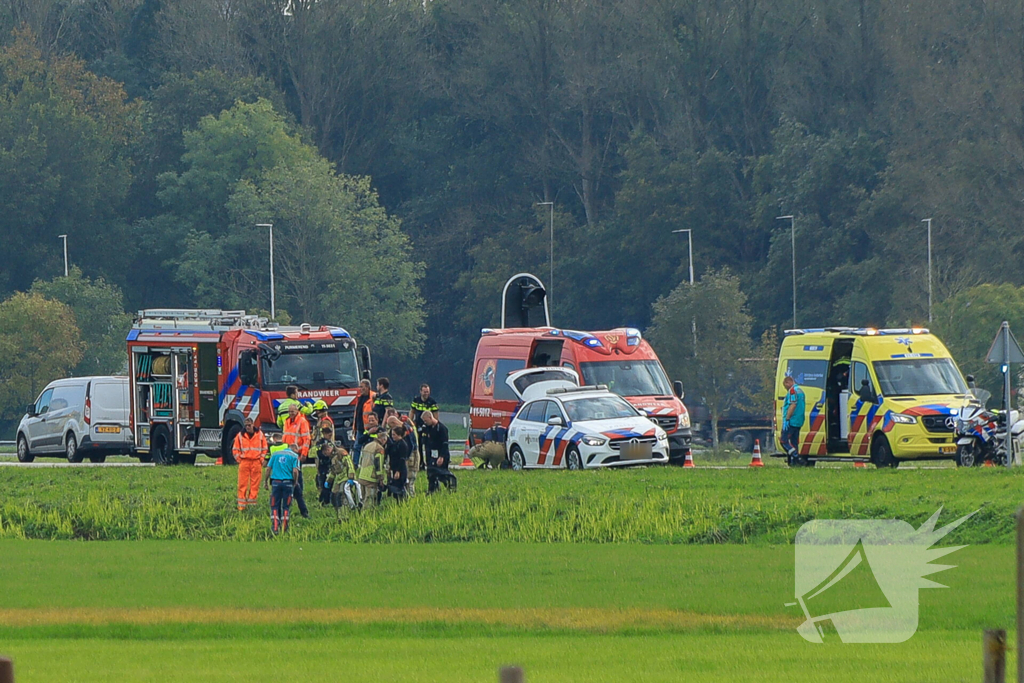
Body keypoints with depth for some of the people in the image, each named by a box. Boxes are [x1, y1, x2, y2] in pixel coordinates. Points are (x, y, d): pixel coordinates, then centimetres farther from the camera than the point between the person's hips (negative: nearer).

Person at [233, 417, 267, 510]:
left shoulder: (260, 435, 6)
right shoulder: (240, 435, 4)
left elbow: (264, 449, 12)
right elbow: (235, 449, 9)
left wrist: (261, 459, 4)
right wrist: (239, 459, 1)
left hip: (256, 463, 1)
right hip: (244, 462, -1)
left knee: (255, 484, 1)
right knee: (242, 485, -3)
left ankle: (252, 504, 7)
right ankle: (241, 505, -2)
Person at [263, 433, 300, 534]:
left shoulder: (275, 453, 8)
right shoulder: (294, 456, 1)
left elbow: (268, 469, 4)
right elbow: (295, 471, -9)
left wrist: (265, 481, 12)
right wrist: (295, 482, 6)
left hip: (276, 481, 1)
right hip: (288, 482, -1)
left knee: (275, 506, 6)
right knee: (286, 507, 9)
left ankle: (275, 527, -3)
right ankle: (284, 528, 10)